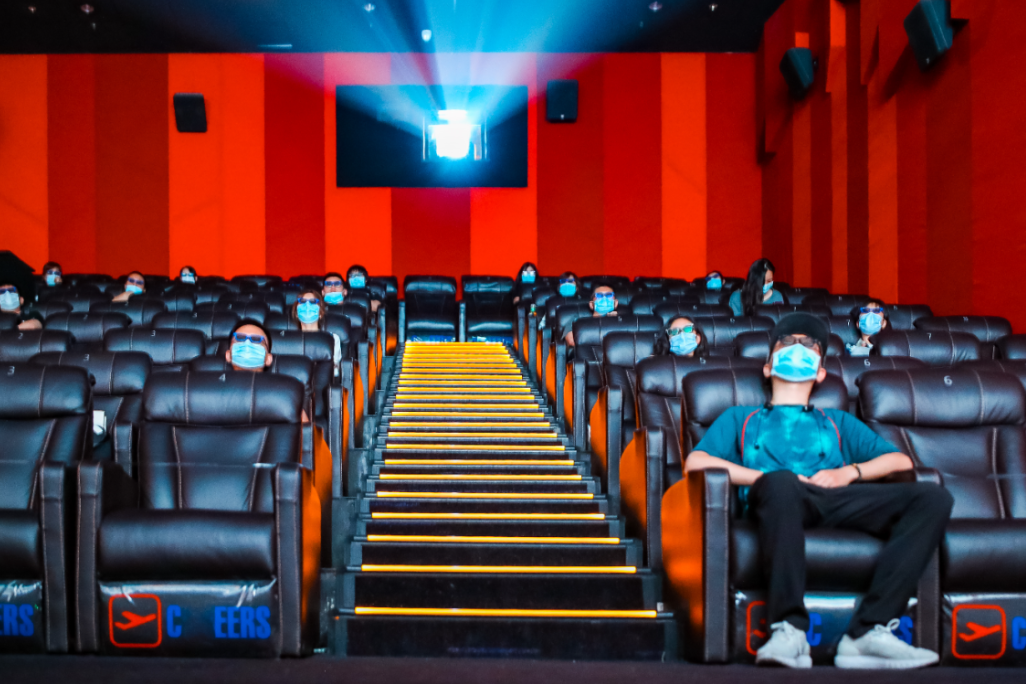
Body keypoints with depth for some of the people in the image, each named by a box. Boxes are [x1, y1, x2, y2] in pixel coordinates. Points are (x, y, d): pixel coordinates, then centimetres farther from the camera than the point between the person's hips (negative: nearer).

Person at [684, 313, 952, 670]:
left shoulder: (839, 423, 41)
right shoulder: (740, 419, 35)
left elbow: (902, 461, 27)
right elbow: (695, 462, 15)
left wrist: (849, 471, 6)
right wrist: (767, 478, 0)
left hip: (836, 500, 3)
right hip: (776, 500, -3)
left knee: (933, 498, -24)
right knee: (781, 483, -41)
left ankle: (868, 631, -35)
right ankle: (789, 631, -42)